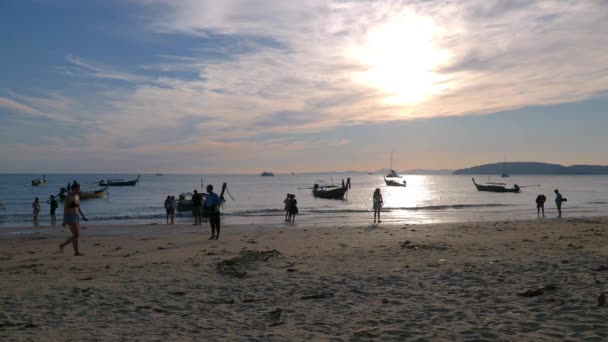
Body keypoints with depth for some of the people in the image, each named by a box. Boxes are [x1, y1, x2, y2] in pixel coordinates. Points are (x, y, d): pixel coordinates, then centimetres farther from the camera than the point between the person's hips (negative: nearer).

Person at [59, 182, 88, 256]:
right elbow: (65, 208, -15)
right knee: (76, 235, -9)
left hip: (75, 218, 9)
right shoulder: (69, 197, -14)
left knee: (77, 236, 8)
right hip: (70, 217, -9)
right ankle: (76, 252, -2)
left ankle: (62, 245, 19)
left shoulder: (77, 196, 14)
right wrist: (64, 220, -17)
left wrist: (83, 216, 16)